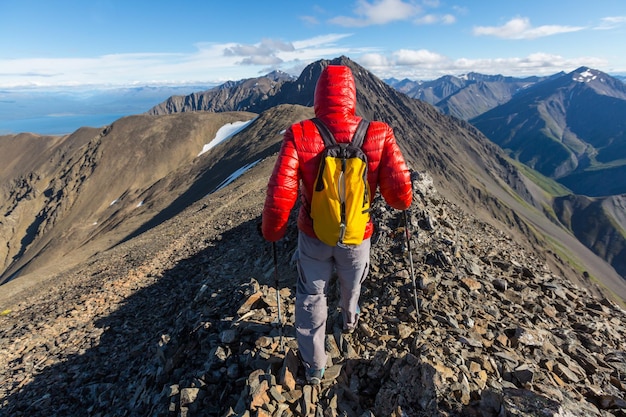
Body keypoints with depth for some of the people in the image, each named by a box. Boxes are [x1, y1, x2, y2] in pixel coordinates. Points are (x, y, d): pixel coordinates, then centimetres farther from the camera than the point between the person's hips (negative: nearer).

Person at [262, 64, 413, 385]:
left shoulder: (299, 135, -20)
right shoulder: (379, 134, -18)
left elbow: (280, 195, -23)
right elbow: (400, 192, -17)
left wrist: (271, 231, -4)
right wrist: (401, 203, 7)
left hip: (313, 235, -1)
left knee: (311, 296, 21)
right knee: (352, 283, 32)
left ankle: (314, 367, 37)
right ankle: (349, 320, 64)